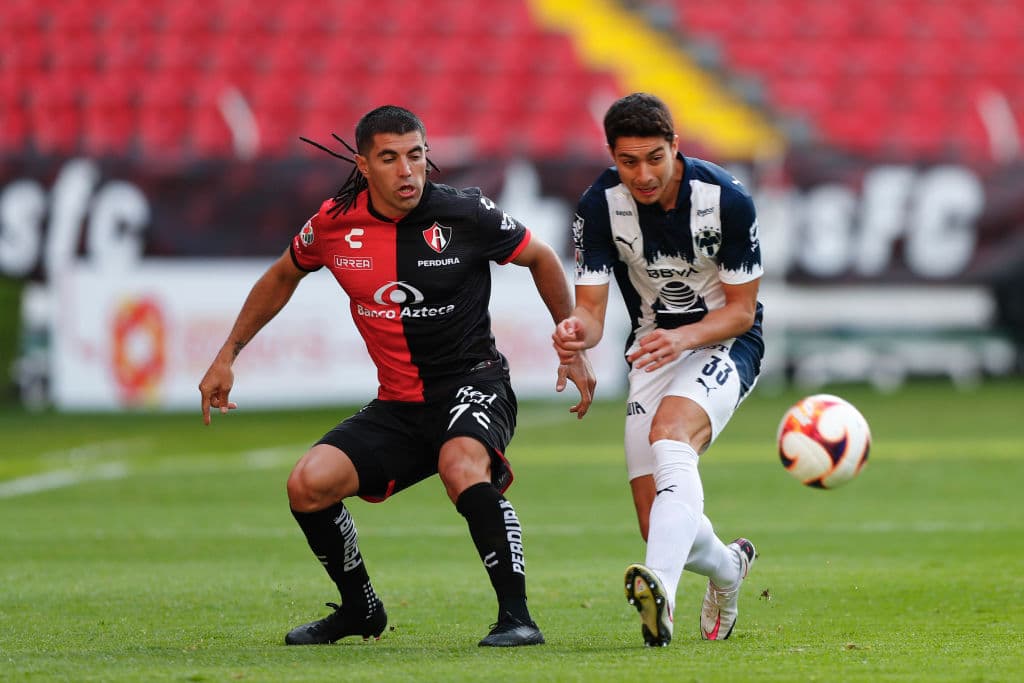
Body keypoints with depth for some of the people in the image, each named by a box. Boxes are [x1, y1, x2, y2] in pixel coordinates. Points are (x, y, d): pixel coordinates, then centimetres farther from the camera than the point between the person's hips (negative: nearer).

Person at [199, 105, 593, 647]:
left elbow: (541, 259, 6)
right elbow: (283, 277, 19)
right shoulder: (334, 224, -3)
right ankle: (360, 609, 11)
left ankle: (516, 616, -31)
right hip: (398, 405, 4)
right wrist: (227, 356, 20)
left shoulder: (465, 215, -11)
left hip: (473, 384, -4)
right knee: (308, 483, -15)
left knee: (461, 465, -37)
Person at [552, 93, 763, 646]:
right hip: (653, 347, 3)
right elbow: (590, 309, -11)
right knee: (661, 529, -6)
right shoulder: (600, 206, -13)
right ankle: (727, 569, 31)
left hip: (726, 342, -3)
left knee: (670, 429, -36)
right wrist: (577, 332, -36)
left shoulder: (726, 200, -19)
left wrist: (684, 338, -31)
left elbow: (741, 309, -11)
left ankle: (660, 585, -57)